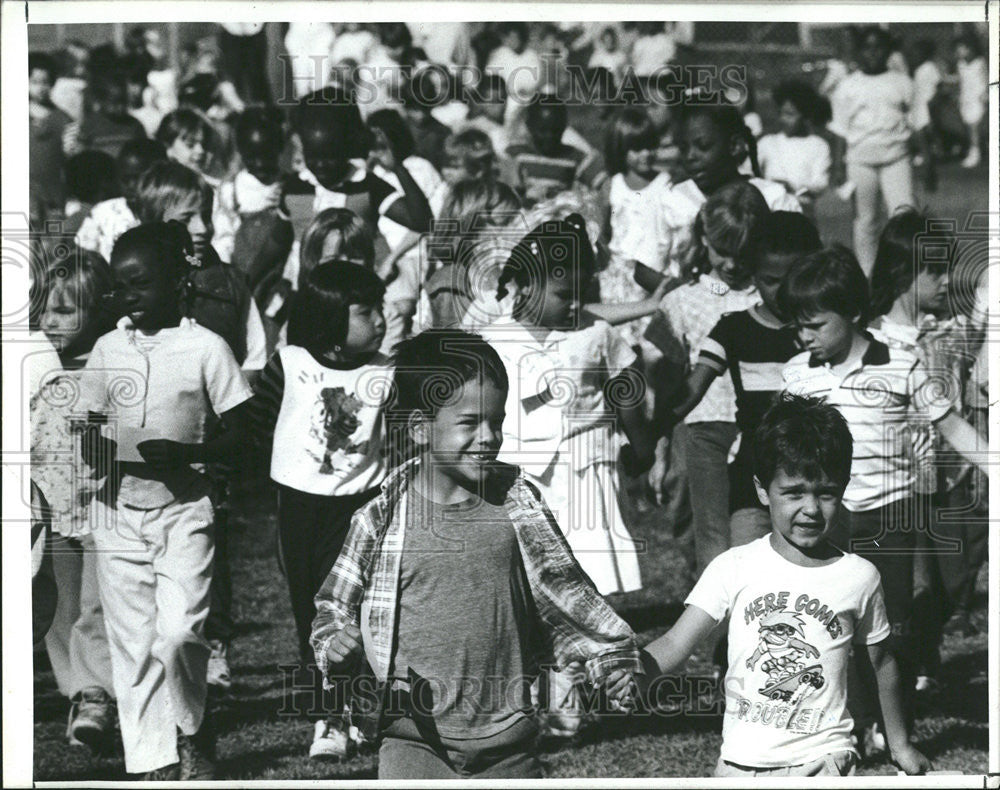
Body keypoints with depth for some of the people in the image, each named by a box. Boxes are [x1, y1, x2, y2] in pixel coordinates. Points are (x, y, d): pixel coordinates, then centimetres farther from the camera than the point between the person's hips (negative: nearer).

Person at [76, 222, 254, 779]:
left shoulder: (205, 347, -4)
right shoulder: (108, 349, 8)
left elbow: (239, 437, -3)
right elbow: (90, 430, 14)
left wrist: (185, 454, -20)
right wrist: (96, 449, -10)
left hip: (183, 508, -4)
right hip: (119, 509, 4)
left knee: (178, 633, -16)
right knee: (133, 645, 2)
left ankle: (193, 733, 10)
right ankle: (153, 765, 9)